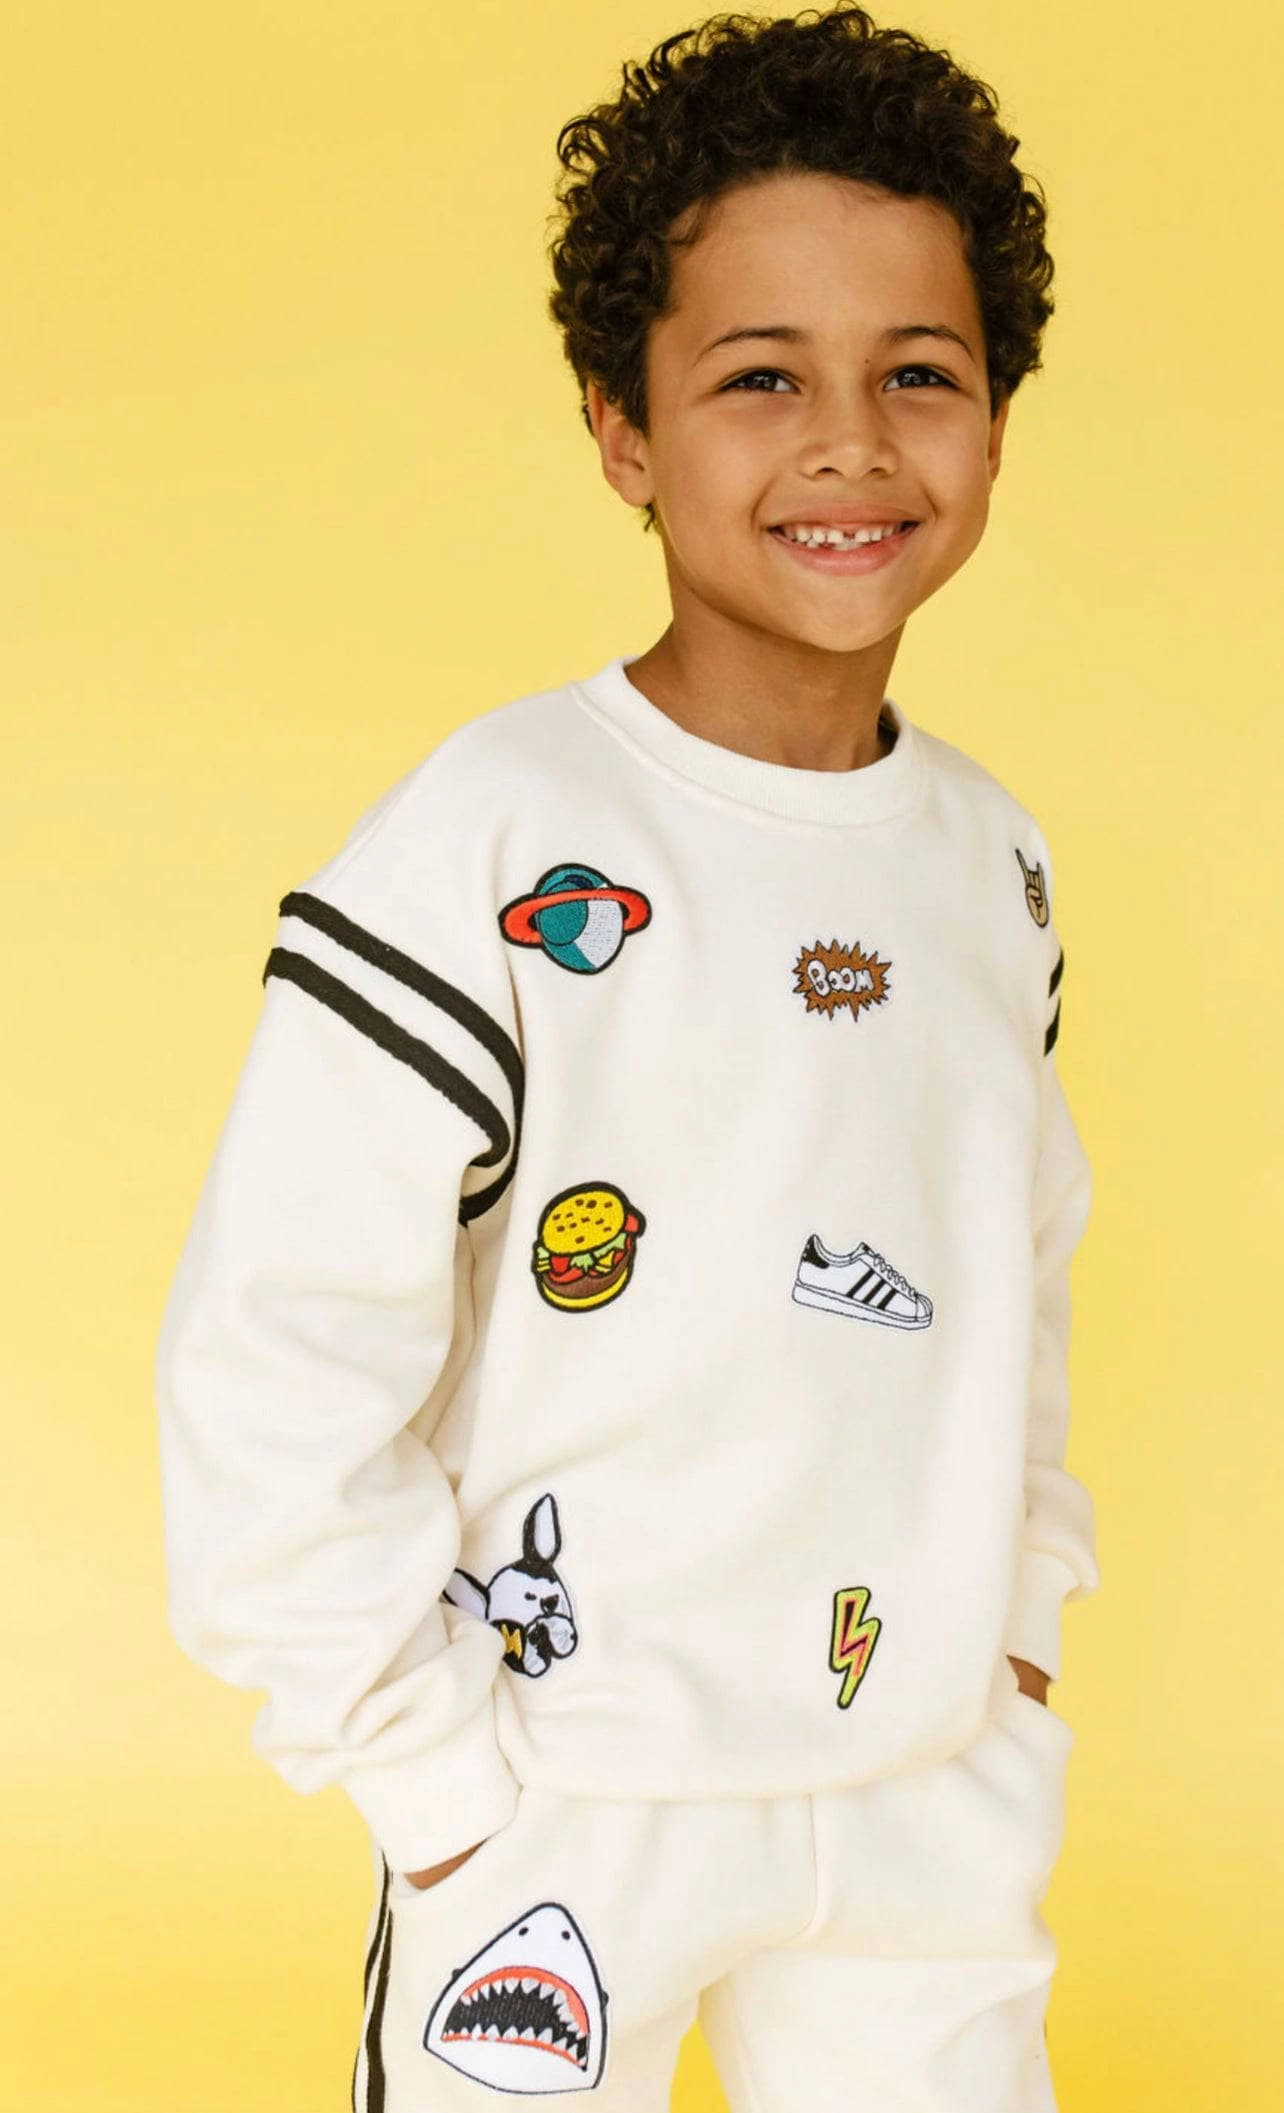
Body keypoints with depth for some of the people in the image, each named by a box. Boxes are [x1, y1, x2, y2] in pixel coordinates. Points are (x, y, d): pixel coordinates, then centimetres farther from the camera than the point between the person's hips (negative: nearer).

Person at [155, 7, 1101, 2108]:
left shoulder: (993, 860, 3)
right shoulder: (498, 851, -16)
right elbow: (276, 1354, -17)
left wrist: (1016, 1614, 10)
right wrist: (433, 1771, -14)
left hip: (938, 1798, 5)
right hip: (570, 1800, -5)